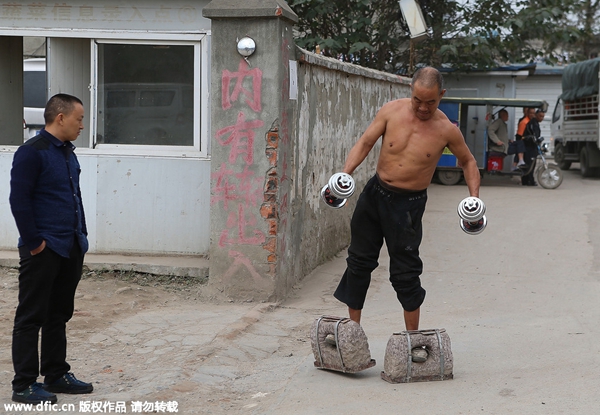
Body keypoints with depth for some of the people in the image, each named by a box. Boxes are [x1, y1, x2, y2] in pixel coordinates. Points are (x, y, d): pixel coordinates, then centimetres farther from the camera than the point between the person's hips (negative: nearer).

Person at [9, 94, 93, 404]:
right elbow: (19, 200, -16)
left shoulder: (67, 152, 14)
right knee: (31, 318, 0)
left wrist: (81, 236, 13)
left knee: (59, 315, 16)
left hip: (70, 250, 8)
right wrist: (34, 242, -16)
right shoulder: (32, 152, -12)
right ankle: (24, 385, 6)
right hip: (43, 250, -8)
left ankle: (56, 375, 26)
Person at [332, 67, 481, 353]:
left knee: (405, 272, -2)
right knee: (359, 260, 11)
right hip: (374, 192, 4)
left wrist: (474, 196, -6)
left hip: (408, 203, -3)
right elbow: (365, 142, -3)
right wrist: (346, 172, -17)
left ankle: (413, 336, 13)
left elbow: (467, 160, 6)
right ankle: (353, 327, 25)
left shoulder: (446, 130, -10)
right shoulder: (392, 111, -7)